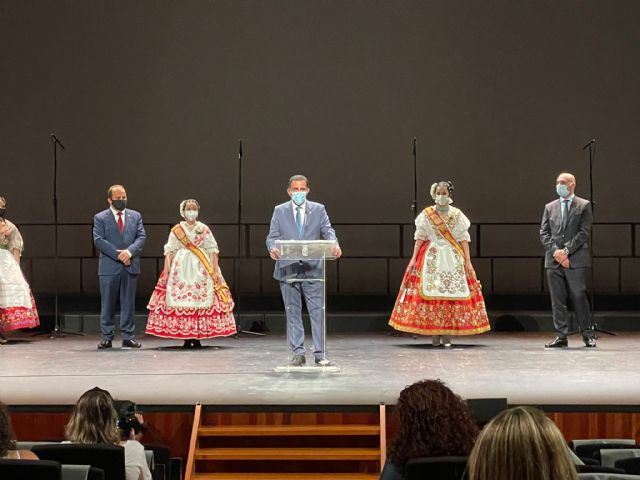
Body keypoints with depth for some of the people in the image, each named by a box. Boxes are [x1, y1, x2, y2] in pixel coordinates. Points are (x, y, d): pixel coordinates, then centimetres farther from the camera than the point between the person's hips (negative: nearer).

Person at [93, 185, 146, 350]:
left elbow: (141, 237, 3)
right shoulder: (100, 218, 3)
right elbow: (98, 240, -7)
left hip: (130, 266, 3)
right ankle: (106, 337, 7)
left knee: (128, 303, 5)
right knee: (108, 304, 2)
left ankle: (128, 337, 9)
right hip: (109, 267, -2)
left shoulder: (136, 216, 12)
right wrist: (118, 254, -15)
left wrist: (129, 251, -15)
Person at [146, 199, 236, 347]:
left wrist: (216, 270, -4)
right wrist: (166, 272, -7)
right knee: (181, 302, -6)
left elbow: (213, 250, 5)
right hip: (181, 269, 0)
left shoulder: (204, 229, 9)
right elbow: (169, 251, 3)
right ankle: (186, 338, 0)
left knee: (201, 301, -6)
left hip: (201, 270, 0)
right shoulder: (176, 230, 7)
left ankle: (197, 338, -1)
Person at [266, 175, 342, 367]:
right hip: (288, 269, 1)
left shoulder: (318, 209, 8)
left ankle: (319, 354, 2)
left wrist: (334, 245, -26)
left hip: (312, 269, 0)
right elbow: (272, 236, 2)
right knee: (293, 313, 5)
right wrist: (273, 248, -22)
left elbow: (328, 231, -3)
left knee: (318, 312, -2)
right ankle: (298, 353, 11)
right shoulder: (280, 211, 8)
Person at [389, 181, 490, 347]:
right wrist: (414, 258, -3)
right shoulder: (426, 214, 5)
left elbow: (463, 239, 5)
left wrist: (468, 260, -2)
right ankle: (435, 335, -1)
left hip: (453, 258, 1)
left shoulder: (457, 215, 6)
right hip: (431, 257, -1)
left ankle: (447, 334, 0)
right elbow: (420, 237, 4)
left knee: (452, 293, -5)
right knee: (430, 293, -7)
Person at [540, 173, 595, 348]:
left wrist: (567, 251, -13)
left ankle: (587, 334, 8)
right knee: (557, 299, 2)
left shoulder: (584, 206, 5)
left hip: (576, 259, -3)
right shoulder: (549, 207, 16)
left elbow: (584, 233, -4)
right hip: (553, 260, 4)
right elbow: (544, 233, 9)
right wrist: (555, 251, -7)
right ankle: (561, 336, 6)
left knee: (579, 296, -4)